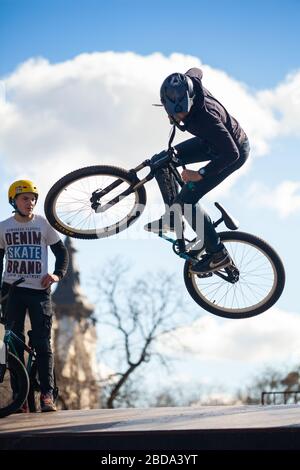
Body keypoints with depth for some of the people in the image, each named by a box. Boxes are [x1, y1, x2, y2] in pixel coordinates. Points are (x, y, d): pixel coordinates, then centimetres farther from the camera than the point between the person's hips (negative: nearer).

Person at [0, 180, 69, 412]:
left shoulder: (43, 224, 2)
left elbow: (61, 251, 8)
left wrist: (58, 274, -9)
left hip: (39, 289, -2)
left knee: (42, 342, -7)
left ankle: (47, 394, -5)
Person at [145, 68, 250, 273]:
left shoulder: (206, 117, -41)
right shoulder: (187, 83, -21)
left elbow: (230, 154, -38)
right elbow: (196, 71, 5)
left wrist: (200, 174, -29)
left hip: (234, 150, -8)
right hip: (212, 141, 8)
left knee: (186, 200, -13)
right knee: (160, 162, 3)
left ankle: (218, 254, -2)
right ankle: (172, 217, 19)